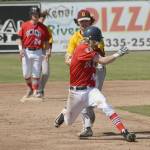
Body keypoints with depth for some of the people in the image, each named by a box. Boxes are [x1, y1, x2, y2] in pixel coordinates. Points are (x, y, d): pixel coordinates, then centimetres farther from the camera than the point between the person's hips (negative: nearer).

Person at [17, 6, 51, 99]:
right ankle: (30, 89, 27)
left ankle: (35, 91, 8)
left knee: (36, 73, 0)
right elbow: (20, 39, 4)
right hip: (26, 52, 1)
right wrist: (21, 49, -10)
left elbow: (46, 41, 3)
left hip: (38, 52, -1)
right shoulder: (25, 25, 2)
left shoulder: (43, 27, 1)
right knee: (26, 73, 6)